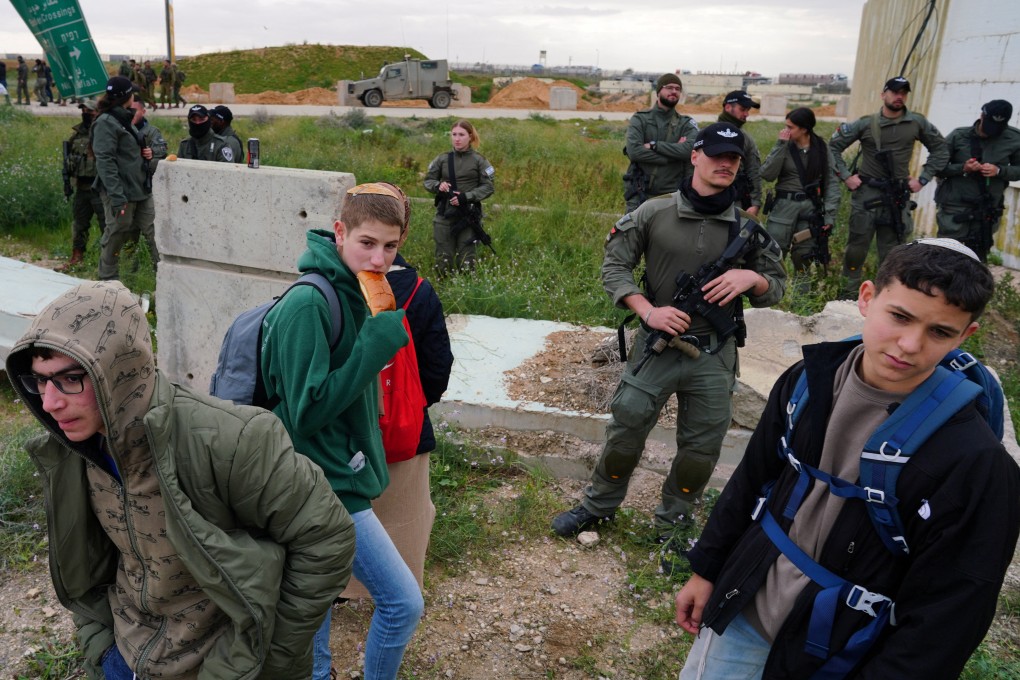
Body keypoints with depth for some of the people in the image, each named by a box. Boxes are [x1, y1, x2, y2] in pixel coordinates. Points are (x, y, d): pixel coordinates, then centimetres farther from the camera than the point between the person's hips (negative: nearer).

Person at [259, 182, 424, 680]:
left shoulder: (354, 292, 4)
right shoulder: (308, 304, -22)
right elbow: (306, 411, -24)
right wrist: (376, 343, -25)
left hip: (339, 474, 8)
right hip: (328, 486, -8)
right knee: (403, 602, -1)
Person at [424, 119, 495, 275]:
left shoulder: (479, 160, -2)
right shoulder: (442, 159, 5)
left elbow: (488, 187, -3)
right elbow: (428, 180, 10)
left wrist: (466, 197, -15)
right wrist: (437, 185, -13)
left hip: (469, 215, -2)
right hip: (444, 215, 2)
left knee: (466, 261, -1)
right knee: (443, 258, 5)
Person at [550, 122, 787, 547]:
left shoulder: (746, 228, 1)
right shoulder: (654, 212, -6)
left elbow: (777, 287, 8)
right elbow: (614, 266, -2)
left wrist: (752, 278, -16)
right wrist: (648, 310, -16)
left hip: (714, 356, 2)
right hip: (657, 347, -2)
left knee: (701, 449, 10)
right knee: (625, 431, 6)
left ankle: (672, 524, 32)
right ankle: (598, 506, 30)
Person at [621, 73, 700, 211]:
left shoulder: (686, 123, 7)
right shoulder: (639, 119, 4)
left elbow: (691, 148, -14)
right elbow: (633, 151, -13)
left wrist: (654, 145, -16)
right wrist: (674, 154, -12)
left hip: (671, 195, 1)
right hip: (640, 194, -1)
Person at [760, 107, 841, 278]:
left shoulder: (821, 148, 3)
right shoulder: (784, 146, 1)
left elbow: (832, 182, 5)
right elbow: (767, 174, -11)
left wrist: (830, 215, -2)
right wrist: (780, 145, -12)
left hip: (811, 208, 1)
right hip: (784, 206, -1)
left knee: (804, 260, 6)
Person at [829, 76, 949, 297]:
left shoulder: (917, 123, 1)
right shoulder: (865, 124, -3)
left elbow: (940, 150, 13)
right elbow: (834, 146, 4)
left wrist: (923, 179, 5)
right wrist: (845, 176, -3)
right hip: (867, 195, -1)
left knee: (891, 252, 6)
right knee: (857, 247, 3)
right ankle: (850, 293, 15)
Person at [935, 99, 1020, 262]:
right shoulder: (958, 136, -4)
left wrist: (999, 171, -13)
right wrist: (962, 168, -17)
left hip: (987, 210, 2)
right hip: (955, 208, -2)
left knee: (978, 258, 9)